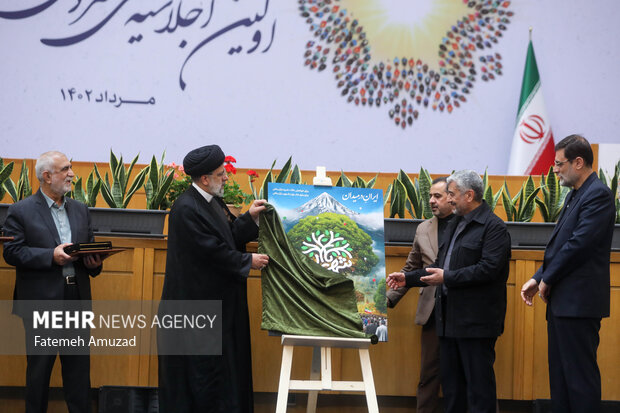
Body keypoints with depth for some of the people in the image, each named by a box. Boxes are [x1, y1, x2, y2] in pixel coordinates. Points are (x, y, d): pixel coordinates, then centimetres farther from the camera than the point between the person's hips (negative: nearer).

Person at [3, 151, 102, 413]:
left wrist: (94, 263, -5)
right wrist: (51, 256, -19)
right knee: (39, 367, 5)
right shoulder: (21, 211, -3)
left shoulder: (80, 210, 14)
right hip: (41, 301, -5)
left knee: (79, 366, 7)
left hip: (77, 300, 5)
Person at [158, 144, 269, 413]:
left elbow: (229, 237, 15)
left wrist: (249, 217, 3)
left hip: (221, 301, 10)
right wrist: (247, 262, -12)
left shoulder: (213, 202, 10)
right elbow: (212, 251, -21)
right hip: (198, 300, -10)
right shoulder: (186, 209, -19)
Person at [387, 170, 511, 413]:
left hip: (476, 320, -9)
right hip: (450, 319, 9)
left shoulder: (493, 227, -10)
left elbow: (488, 269, -22)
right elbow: (441, 267, 25)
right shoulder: (455, 225, 20)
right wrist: (408, 279, 17)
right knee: (451, 384, 12)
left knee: (479, 382, -5)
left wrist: (447, 278, -20)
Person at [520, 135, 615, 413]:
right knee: (560, 372, 13)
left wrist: (547, 279, -12)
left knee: (580, 374, -7)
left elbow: (579, 244, -21)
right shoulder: (575, 195, 17)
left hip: (579, 303, -10)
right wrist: (538, 278, 8)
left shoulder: (598, 195, -13)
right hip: (562, 301, 10)